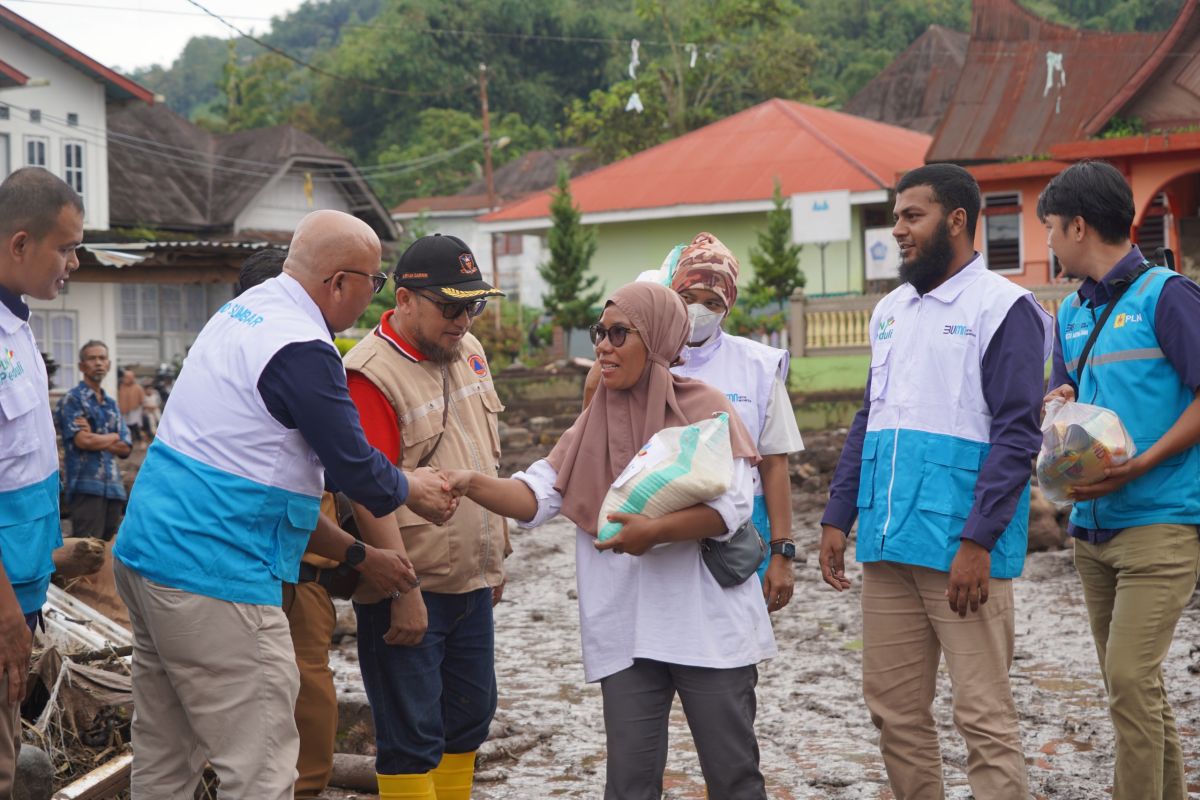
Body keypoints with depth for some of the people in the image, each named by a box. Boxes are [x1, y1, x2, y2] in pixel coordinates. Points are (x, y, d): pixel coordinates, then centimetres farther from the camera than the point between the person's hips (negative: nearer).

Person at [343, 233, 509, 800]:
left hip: (473, 583, 8)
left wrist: (496, 556, 18)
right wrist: (403, 594, -22)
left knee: (469, 718, 16)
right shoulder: (371, 373, -18)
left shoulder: (468, 352, 8)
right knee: (412, 737, -1)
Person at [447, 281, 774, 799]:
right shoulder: (596, 421, 11)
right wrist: (473, 484, -16)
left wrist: (655, 532, -24)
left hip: (708, 623, -4)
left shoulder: (702, 407, -3)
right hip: (627, 633, 4)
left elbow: (733, 506, -12)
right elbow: (536, 496, 1)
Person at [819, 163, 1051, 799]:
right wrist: (837, 519, 13)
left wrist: (978, 542, -17)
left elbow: (1016, 435, -10)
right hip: (888, 548, 7)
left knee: (983, 717, -4)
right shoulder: (890, 311, 17)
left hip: (961, 550, -7)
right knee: (893, 708, 11)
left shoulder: (1003, 309, -4)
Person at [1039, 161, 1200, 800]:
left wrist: (1137, 467, -19)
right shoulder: (1071, 313, 14)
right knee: (1133, 681, 12)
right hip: (1092, 524, 8)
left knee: (1130, 676, -13)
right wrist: (1058, 408, -4)